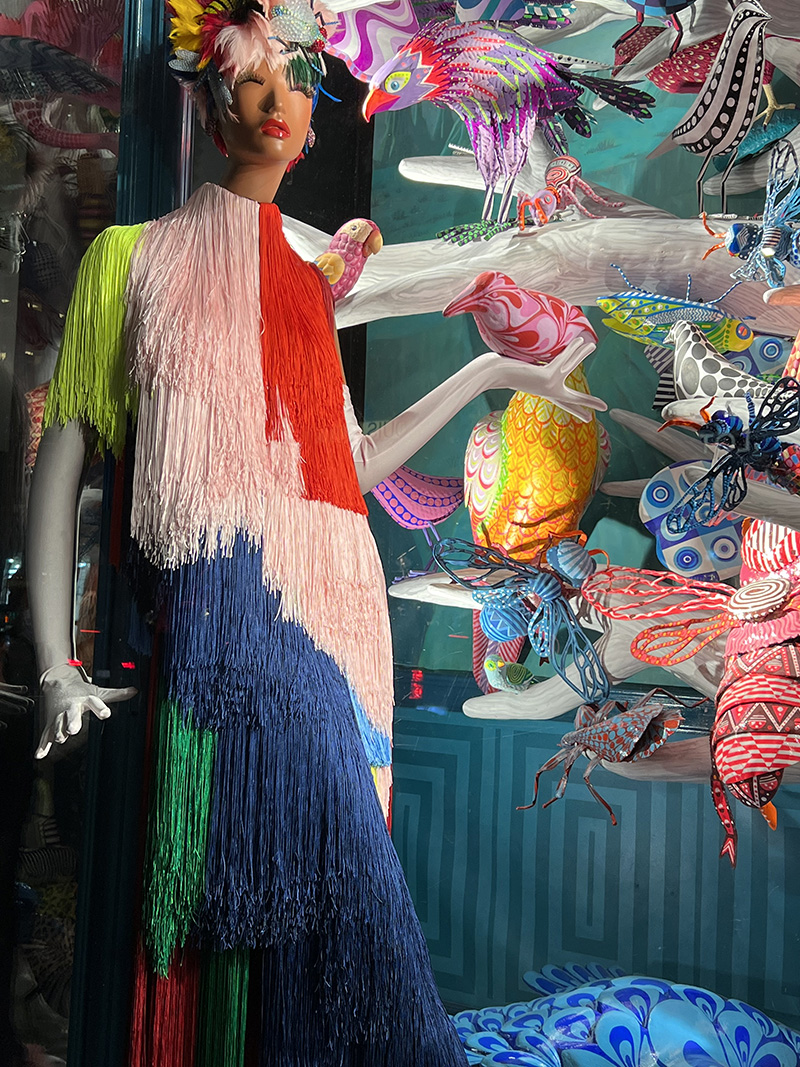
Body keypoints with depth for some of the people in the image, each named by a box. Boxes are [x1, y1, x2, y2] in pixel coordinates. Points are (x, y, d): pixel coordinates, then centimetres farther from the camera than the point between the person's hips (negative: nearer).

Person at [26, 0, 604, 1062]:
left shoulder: (307, 280, 24)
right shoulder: (138, 256, 10)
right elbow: (64, 448, 4)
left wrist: (489, 372, 25)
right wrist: (56, 666, -6)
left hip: (334, 608, 5)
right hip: (230, 603, -4)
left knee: (320, 885, -2)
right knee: (340, 884, -18)